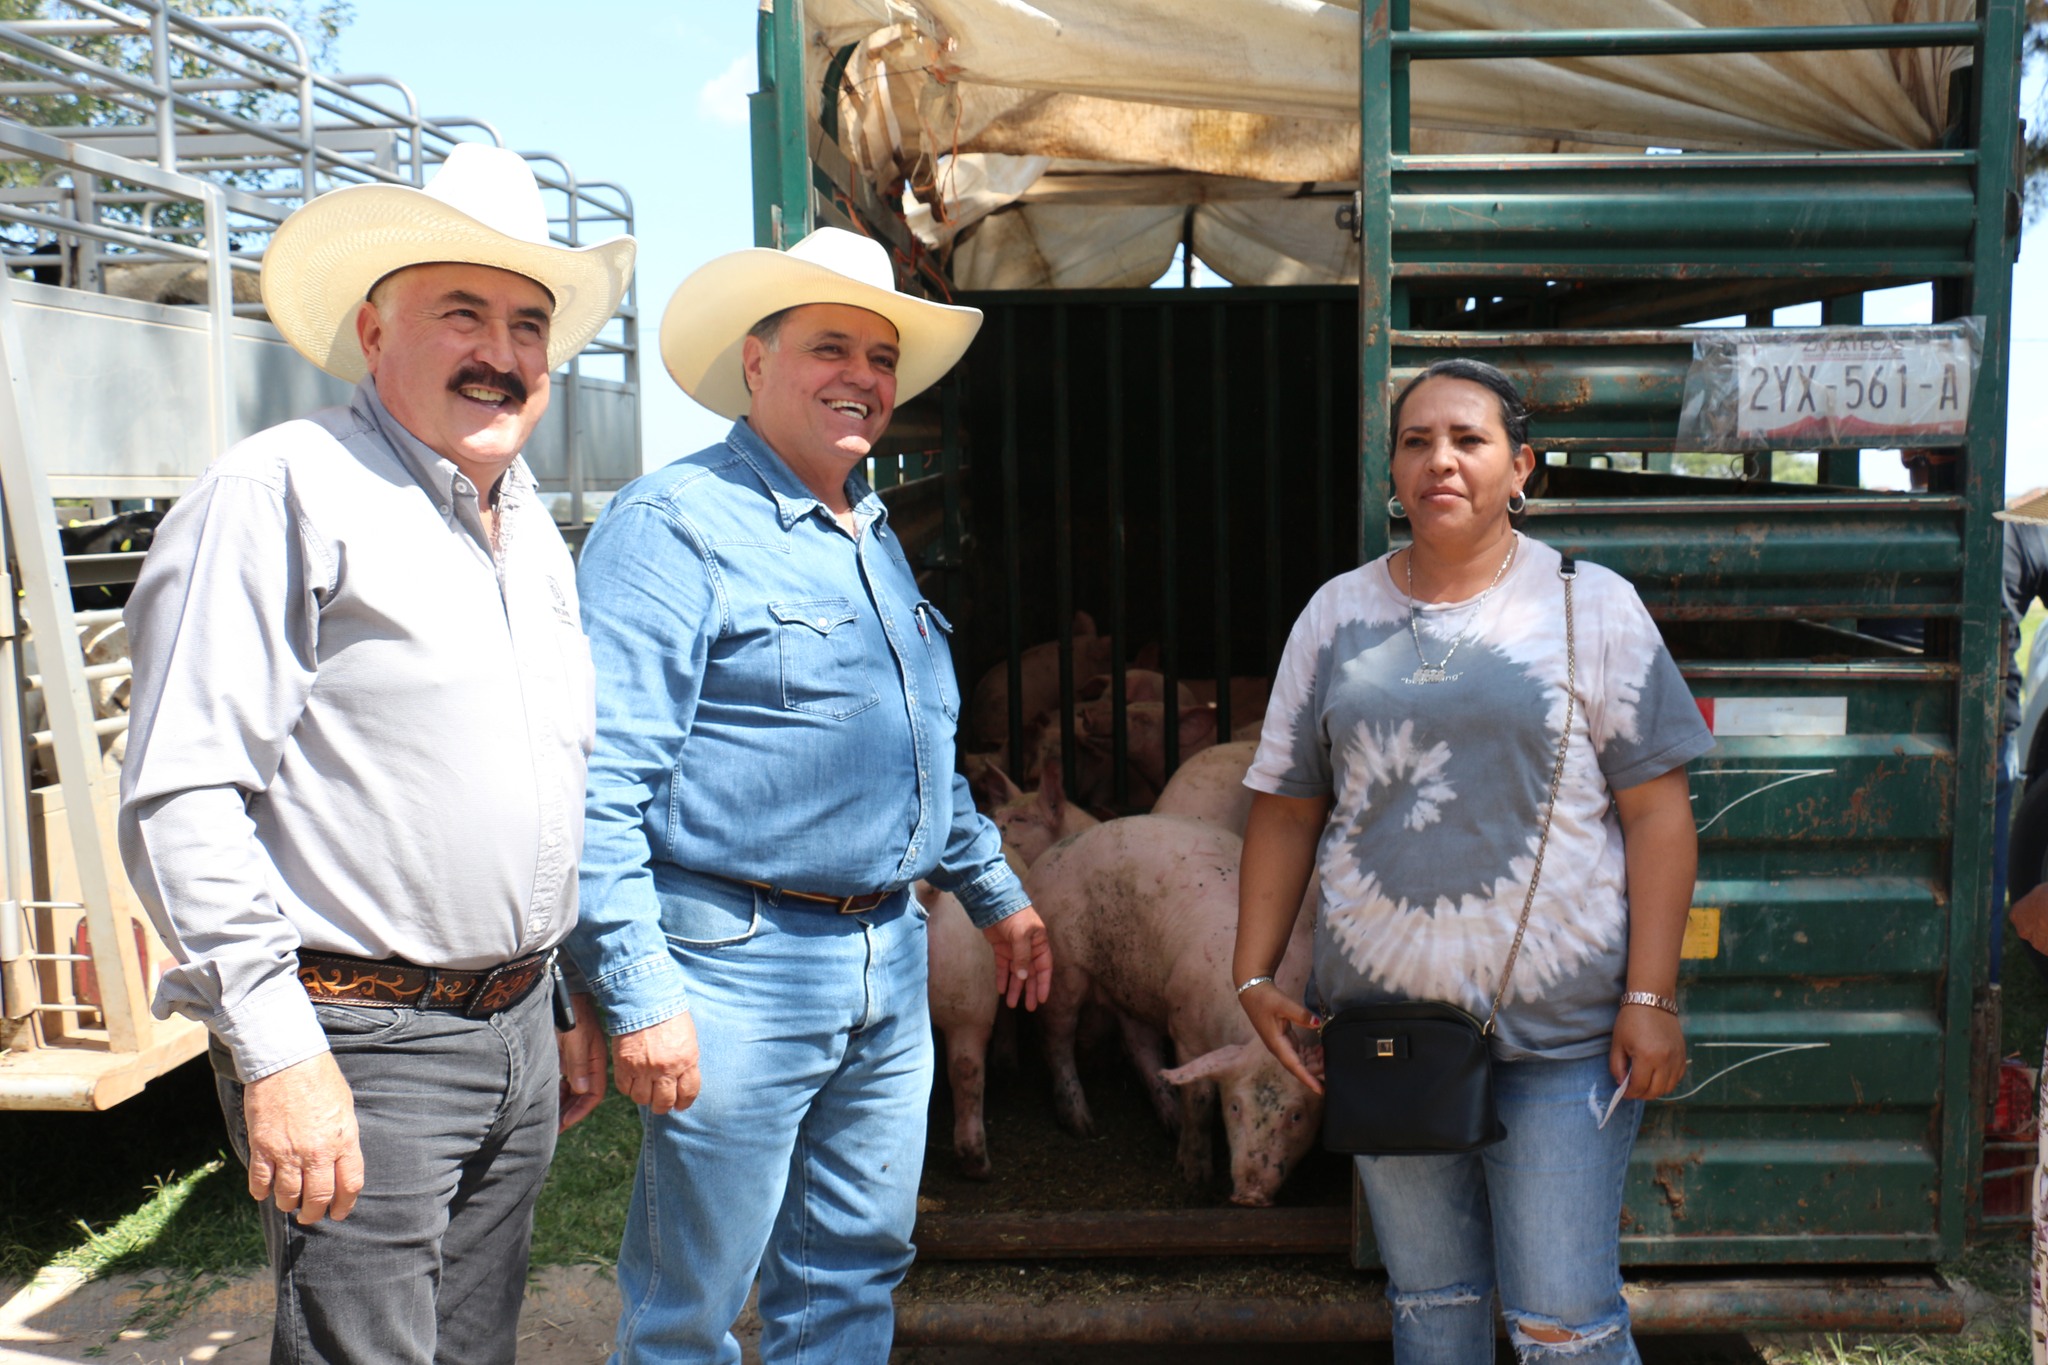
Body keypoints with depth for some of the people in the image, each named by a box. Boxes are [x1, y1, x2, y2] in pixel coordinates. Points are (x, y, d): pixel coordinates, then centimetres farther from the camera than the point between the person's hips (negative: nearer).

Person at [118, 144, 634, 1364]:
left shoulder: (537, 526, 14)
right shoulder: (283, 493, -11)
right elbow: (182, 795, -17)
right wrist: (277, 1052, -20)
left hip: (520, 1029, 7)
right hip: (359, 1042, -7)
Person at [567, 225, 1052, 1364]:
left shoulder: (873, 539, 16)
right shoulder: (675, 524, -11)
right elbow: (603, 783, -18)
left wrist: (997, 892, 25)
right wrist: (641, 997, -22)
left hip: (890, 969, 8)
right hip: (740, 966, -8)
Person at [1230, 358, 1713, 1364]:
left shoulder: (1591, 605, -1)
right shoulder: (1338, 613, 8)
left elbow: (1655, 810, -3)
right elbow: (1286, 807, 9)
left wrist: (1651, 996, -9)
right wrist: (1253, 976, 3)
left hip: (1560, 1026, -3)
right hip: (1383, 1019, 3)